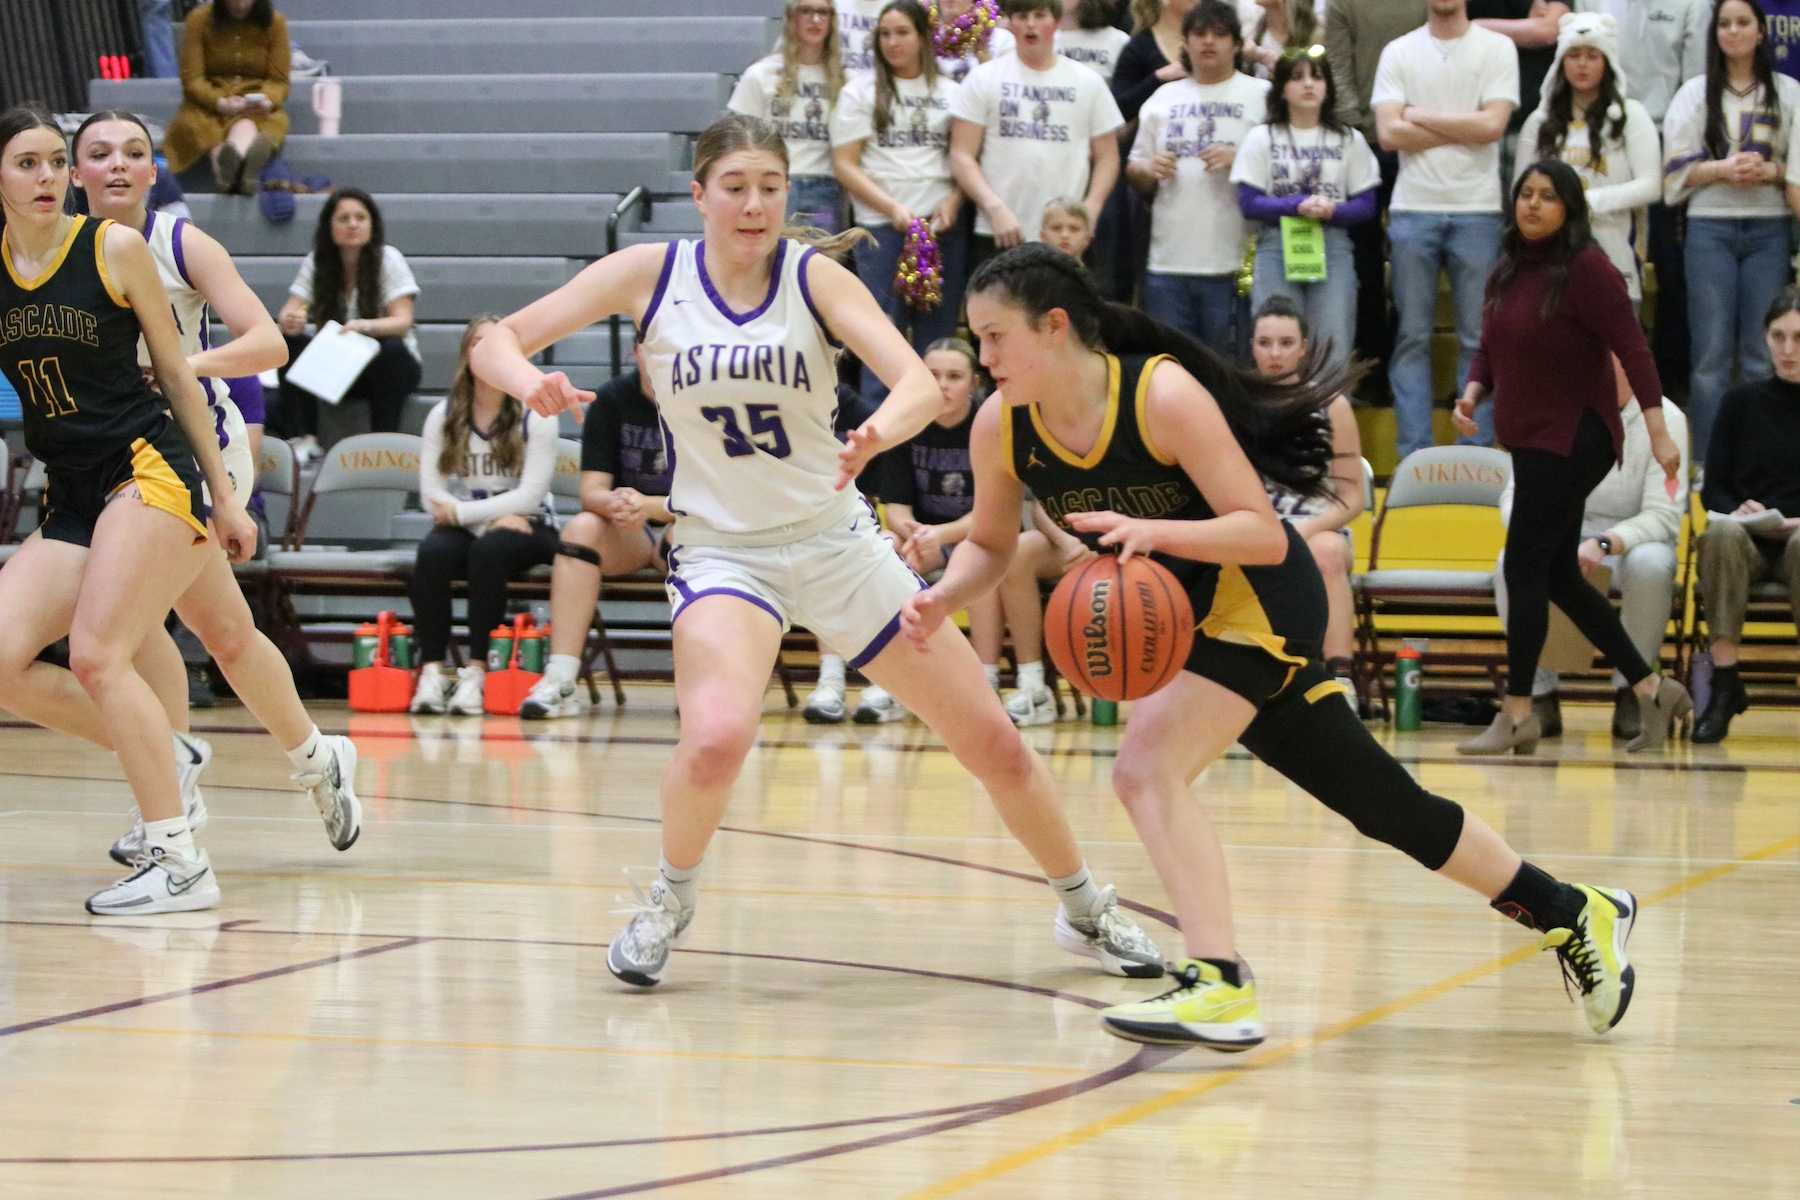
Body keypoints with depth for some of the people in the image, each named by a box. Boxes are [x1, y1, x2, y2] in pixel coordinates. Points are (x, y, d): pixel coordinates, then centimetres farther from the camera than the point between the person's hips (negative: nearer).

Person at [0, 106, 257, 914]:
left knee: (94, 655, -21)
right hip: (69, 501, 5)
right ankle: (163, 757, 9)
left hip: (148, 470, -5)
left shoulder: (115, 248, -3)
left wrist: (225, 496, 6)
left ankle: (179, 863, -17)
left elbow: (176, 373, 4)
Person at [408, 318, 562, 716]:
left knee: (489, 550, -36)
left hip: (523, 529, -2)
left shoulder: (535, 417, -3)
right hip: (465, 529, 2)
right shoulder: (444, 416, 5)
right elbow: (432, 495, -3)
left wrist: (462, 511, -18)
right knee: (431, 552, -31)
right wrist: (493, 517, -16)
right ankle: (432, 669, -33)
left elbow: (530, 495, -12)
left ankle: (476, 671, -35)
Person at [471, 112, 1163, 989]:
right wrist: (528, 382, -30)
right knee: (716, 737, -32)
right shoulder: (650, 275, -7)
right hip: (721, 548, -2)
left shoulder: (816, 278, -8)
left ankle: (1086, 911, 29)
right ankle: (670, 900, -2)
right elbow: (496, 342, -6)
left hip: (838, 541, 2)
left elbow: (922, 385, -21)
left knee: (993, 744, 5)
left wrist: (881, 430, -45)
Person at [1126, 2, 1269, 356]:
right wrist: (1149, 170, -3)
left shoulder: (1262, 96, 4)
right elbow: (1135, 171, 20)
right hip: (1167, 262, 4)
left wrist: (1241, 159, -16)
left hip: (1232, 264, -4)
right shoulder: (1163, 98, 16)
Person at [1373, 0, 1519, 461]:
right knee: (1412, 337, 3)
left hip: (1477, 211, -1)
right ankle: (1413, 455, 5)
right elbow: (1388, 133, -4)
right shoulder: (1399, 52, 6)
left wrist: (1422, 117, -4)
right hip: (1413, 210, 1)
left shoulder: (1497, 49, 3)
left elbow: (1493, 125, -9)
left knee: (1478, 338, 2)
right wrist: (1463, 129, -6)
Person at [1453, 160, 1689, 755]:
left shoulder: (1585, 268, -15)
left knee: (1525, 568, -8)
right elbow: (1490, 350, 15)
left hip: (1572, 440, -9)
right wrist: (1471, 393, -6)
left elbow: (1632, 348, -19)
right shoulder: (1508, 272, 9)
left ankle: (1517, 714, -1)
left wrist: (1659, 433, -26)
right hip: (1534, 441, 9)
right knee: (1558, 576, 10)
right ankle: (1652, 690, 18)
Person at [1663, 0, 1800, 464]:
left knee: (1762, 355, 0)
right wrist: (1723, 169, -14)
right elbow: (1678, 169, 2)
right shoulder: (1695, 93, 7)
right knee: (1711, 353, -3)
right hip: (1710, 229, 0)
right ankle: (1706, 464, 0)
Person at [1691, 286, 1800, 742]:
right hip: (1748, 542, 2)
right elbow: (1713, 489, 9)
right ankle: (1724, 683, -34)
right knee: (1720, 532, -34)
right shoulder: (1742, 402, 11)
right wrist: (1738, 511, -13)